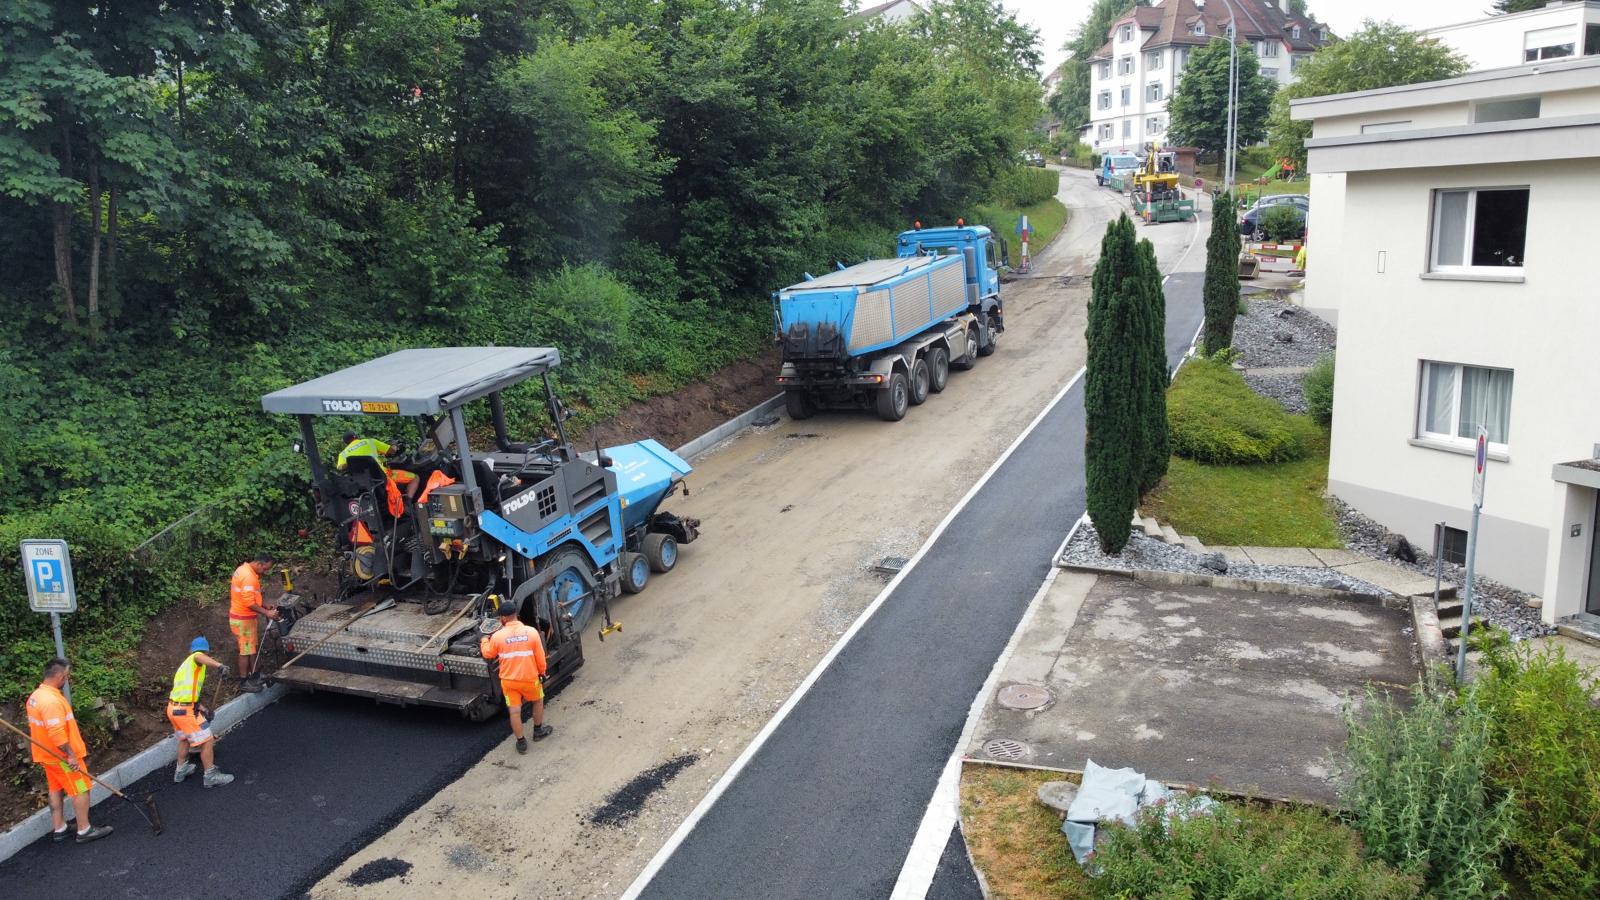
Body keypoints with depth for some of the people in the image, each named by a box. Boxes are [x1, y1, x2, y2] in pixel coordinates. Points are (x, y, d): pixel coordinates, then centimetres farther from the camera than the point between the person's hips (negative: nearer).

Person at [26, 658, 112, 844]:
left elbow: (37, 727, 15)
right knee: (80, 790, 1)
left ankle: (59, 829, 27)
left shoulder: (35, 696, 5)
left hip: (47, 754, 10)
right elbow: (57, 734, -30)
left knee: (55, 790, 18)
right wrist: (71, 755, -24)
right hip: (62, 757, -10)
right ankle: (84, 831, 8)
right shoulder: (52, 701, -28)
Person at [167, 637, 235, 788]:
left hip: (173, 708, 9)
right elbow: (199, 657, -34)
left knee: (184, 739, 30)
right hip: (186, 711, -9)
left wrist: (203, 710, 27)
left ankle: (181, 771, 45)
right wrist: (219, 665, -48)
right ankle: (210, 776, 8)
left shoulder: (186, 664, 22)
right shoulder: (196, 658, -5)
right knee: (207, 741, 1)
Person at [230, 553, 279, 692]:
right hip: (242, 619, -10)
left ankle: (254, 675, 29)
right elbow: (249, 602, -28)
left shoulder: (245, 570, 7)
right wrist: (266, 613, -23)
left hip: (247, 617, 10)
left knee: (251, 648, 18)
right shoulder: (248, 576, -25)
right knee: (246, 650, -2)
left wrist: (266, 606, 9)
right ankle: (244, 682, 6)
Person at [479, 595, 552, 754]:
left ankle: (521, 742, 17)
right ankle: (538, 731, 39)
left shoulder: (498, 636, -13)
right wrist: (542, 672, 11)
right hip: (530, 678, 0)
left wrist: (484, 640, 27)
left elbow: (488, 654, 7)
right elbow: (540, 657, -6)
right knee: (538, 701, 26)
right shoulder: (531, 632, -13)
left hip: (508, 680, 0)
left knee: (514, 711, 10)